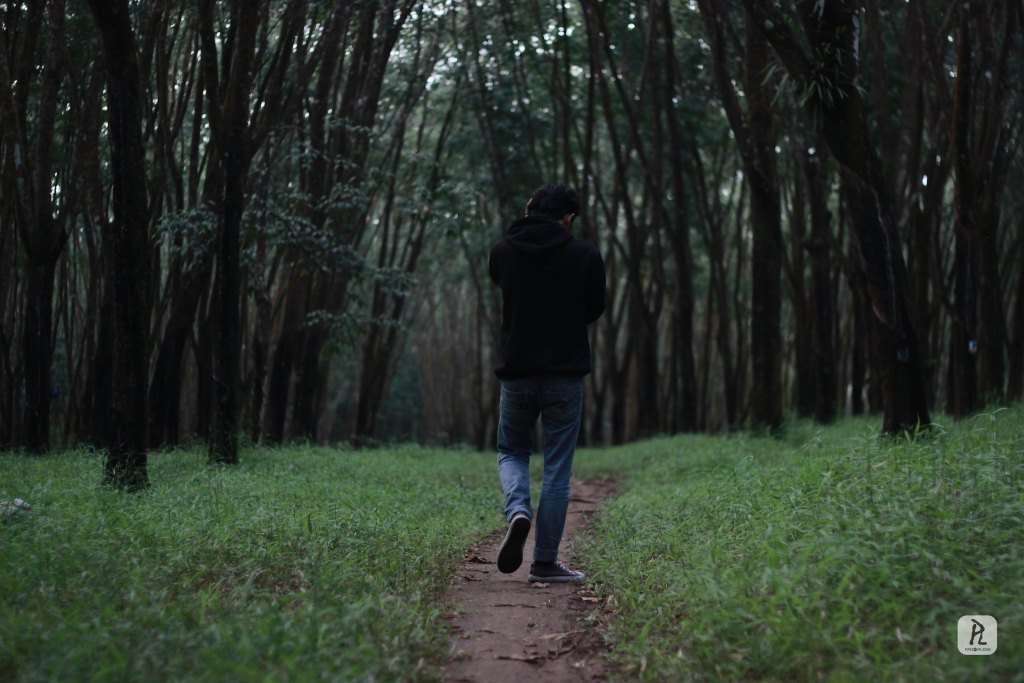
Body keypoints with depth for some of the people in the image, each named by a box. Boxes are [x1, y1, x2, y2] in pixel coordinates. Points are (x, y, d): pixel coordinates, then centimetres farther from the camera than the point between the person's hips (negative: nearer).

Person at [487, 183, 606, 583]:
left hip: (516, 374, 2)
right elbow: (594, 309, 6)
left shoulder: (502, 252, 0)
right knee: (557, 469, 6)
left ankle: (518, 510, -9)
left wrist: (529, 222, 18)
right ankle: (545, 562, 8)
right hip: (565, 375, -1)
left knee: (512, 453, 21)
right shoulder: (585, 255, -5)